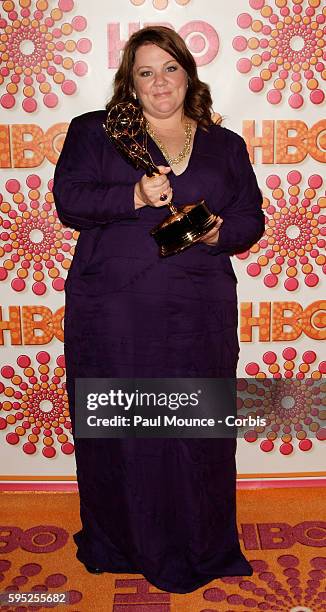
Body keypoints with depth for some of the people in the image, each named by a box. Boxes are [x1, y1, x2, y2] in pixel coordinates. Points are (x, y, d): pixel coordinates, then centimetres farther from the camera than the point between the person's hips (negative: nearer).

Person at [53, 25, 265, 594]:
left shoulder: (226, 146, 16)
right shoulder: (96, 132, 9)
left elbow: (252, 219, 14)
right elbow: (68, 199, -2)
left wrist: (219, 232, -9)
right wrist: (135, 196, -17)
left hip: (199, 315, 2)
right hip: (112, 311, -1)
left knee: (196, 430, 4)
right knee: (118, 429, 4)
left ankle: (197, 549, 24)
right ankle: (117, 542, 25)